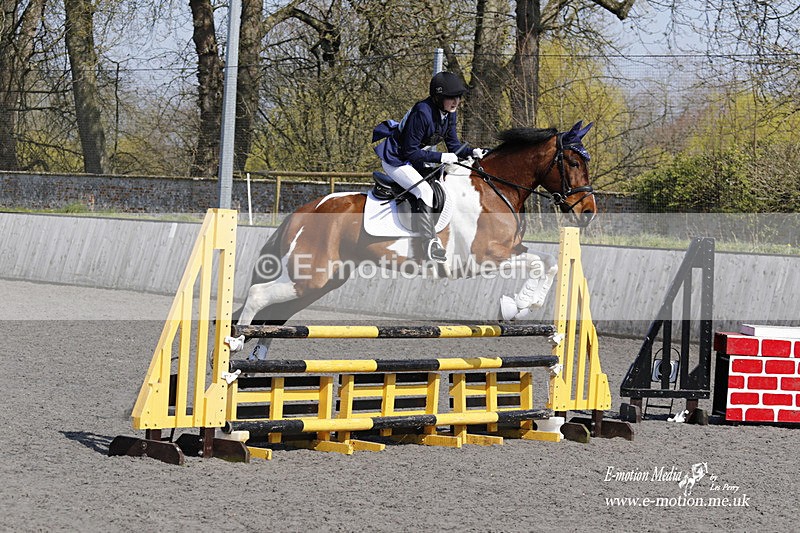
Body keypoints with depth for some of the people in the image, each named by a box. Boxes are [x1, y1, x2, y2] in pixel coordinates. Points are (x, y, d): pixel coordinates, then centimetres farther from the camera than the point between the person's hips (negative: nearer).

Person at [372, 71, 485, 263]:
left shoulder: (449, 114, -3)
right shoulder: (422, 112, -30)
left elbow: (453, 145, 6)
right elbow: (410, 151, -27)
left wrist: (472, 152, -12)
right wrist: (441, 157, -30)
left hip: (418, 159, 10)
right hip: (397, 159, -10)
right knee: (424, 190, -30)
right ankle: (430, 242, -31)